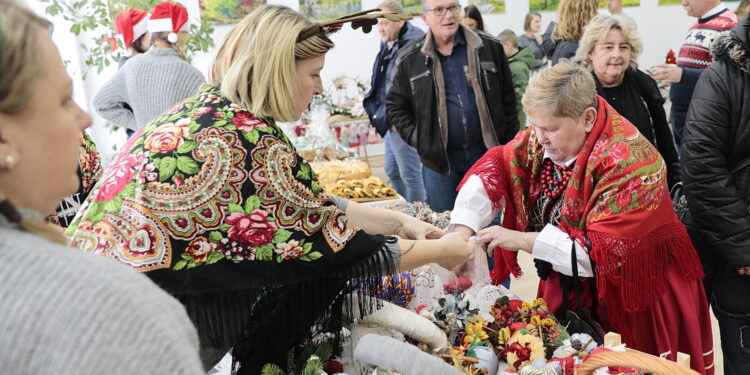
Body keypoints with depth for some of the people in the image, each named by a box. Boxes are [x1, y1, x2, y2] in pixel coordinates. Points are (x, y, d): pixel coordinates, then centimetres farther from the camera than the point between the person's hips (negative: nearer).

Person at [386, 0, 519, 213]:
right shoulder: (409, 58, 0)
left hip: (487, 153, 0)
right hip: (438, 158, 0)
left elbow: (508, 100, 6)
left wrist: (508, 147, 4)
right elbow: (395, 105, 8)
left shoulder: (490, 48, 1)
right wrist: (418, 140, -3)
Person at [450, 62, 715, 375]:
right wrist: (463, 230, -17)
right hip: (570, 290, 6)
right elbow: (496, 167, -2)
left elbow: (603, 251, -30)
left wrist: (522, 240, -29)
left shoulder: (630, 162, -27)